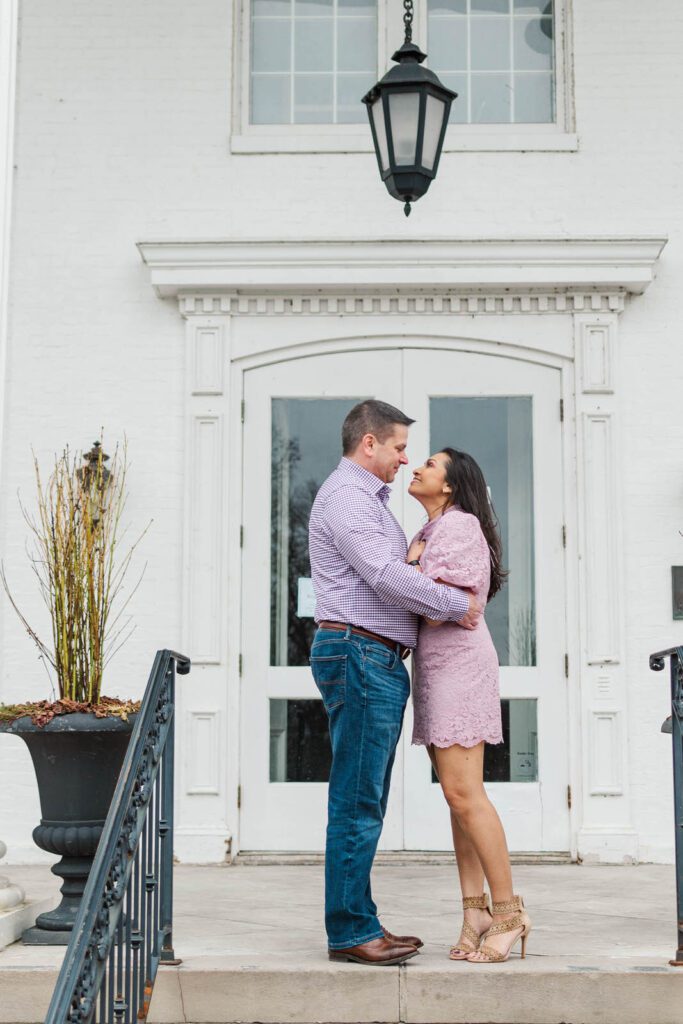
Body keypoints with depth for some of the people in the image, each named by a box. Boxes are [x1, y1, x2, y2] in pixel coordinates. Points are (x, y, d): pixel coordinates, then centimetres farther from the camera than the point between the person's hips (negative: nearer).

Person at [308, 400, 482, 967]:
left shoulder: (369, 499, 24)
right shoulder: (345, 495, -10)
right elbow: (386, 575, -19)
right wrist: (457, 605, -10)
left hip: (380, 661, 11)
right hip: (359, 654, -11)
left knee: (366, 802, 12)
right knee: (357, 802, -8)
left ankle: (358, 924, 17)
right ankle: (350, 931, -4)